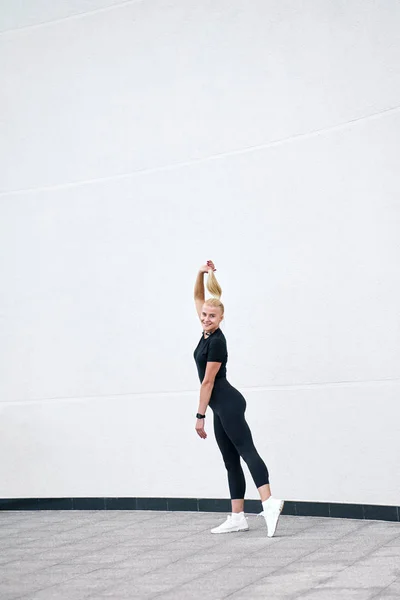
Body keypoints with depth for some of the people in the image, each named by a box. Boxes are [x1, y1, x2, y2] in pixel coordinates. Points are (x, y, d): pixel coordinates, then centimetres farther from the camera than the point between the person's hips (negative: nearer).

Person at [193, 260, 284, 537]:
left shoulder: (217, 342, -15)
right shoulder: (207, 332, 9)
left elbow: (208, 381, -14)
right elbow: (198, 298, 22)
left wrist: (200, 416, -12)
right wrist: (201, 274, 7)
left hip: (228, 403, -9)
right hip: (222, 407, 9)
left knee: (247, 451, -21)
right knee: (231, 460, 6)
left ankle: (269, 503, -34)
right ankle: (238, 518, 7)